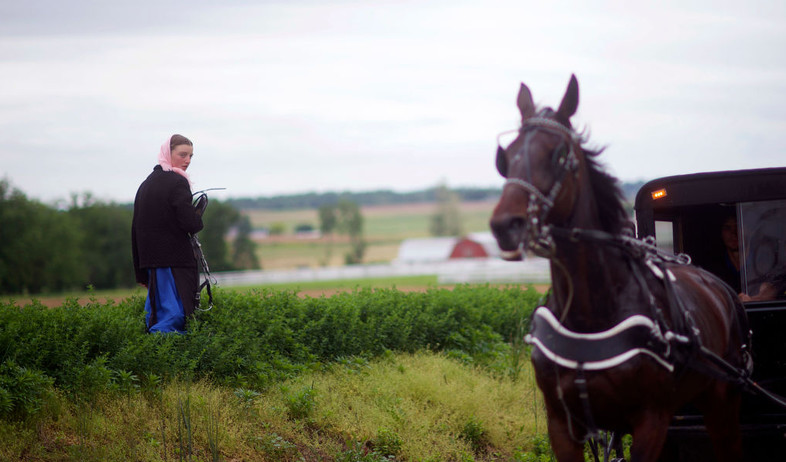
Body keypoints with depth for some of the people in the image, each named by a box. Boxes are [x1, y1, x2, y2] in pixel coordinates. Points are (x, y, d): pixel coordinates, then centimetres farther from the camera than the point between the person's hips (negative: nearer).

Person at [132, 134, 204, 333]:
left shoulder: (145, 184, 14)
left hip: (150, 259, 8)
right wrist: (198, 215, 7)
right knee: (175, 315, -8)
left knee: (156, 312, 12)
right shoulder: (177, 183, -10)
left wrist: (141, 271, 17)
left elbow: (135, 229, 15)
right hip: (174, 260, -8)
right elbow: (191, 224, -17)